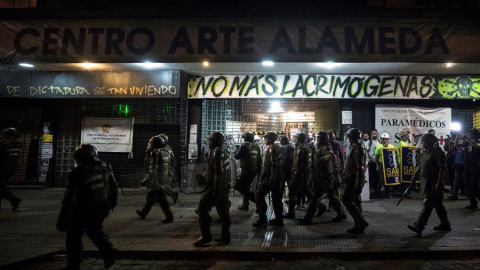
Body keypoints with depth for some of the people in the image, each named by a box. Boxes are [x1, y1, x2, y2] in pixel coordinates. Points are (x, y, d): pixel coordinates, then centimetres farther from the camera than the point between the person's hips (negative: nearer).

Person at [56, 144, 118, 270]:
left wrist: (61, 219, -9)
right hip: (102, 208, 4)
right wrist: (112, 202, 22)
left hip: (82, 211, -4)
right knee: (95, 229, 25)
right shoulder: (105, 167, -4)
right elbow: (114, 187, 7)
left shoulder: (77, 173, -16)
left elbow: (68, 198, -15)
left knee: (74, 235, 16)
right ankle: (108, 250, 8)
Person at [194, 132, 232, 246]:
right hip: (225, 187, 9)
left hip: (216, 187, -9)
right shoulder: (225, 151, 9)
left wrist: (215, 189, -21)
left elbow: (218, 172, -23)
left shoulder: (217, 152, -17)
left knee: (202, 210, 1)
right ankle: (225, 237, 21)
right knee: (224, 212, 13)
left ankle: (206, 236, 5)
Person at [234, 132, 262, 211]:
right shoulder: (256, 147, 7)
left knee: (238, 186, 0)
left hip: (247, 170, -8)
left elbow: (237, 156, -8)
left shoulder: (244, 146, -13)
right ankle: (245, 205, 25)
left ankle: (255, 198, -7)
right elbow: (259, 159, 11)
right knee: (246, 187, 19)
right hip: (254, 170, 8)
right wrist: (259, 170, 19)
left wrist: (238, 149, 11)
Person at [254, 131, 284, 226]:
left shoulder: (272, 149, -14)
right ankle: (278, 219, 21)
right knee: (276, 197, 13)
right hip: (277, 177, 10)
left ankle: (262, 218, -3)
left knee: (259, 194, -6)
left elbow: (274, 165, -22)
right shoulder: (277, 148, 15)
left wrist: (271, 179, -23)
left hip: (271, 177, -10)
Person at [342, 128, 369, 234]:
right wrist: (346, 177, 23)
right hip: (353, 180, 10)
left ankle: (362, 222, -4)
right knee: (356, 202, 12)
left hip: (354, 180, -10)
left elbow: (360, 167, -23)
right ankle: (359, 225, 18)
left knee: (347, 201, -8)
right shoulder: (355, 148, 14)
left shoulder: (358, 149, -17)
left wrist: (358, 184, -25)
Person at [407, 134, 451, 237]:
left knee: (428, 204, -10)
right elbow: (421, 166, 21)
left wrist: (439, 183, -22)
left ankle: (419, 227, -14)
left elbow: (441, 169, -18)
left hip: (433, 183, -9)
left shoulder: (437, 152, -13)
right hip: (426, 181, 9)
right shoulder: (425, 152, 14)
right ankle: (445, 224, 31)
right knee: (437, 204, 18)